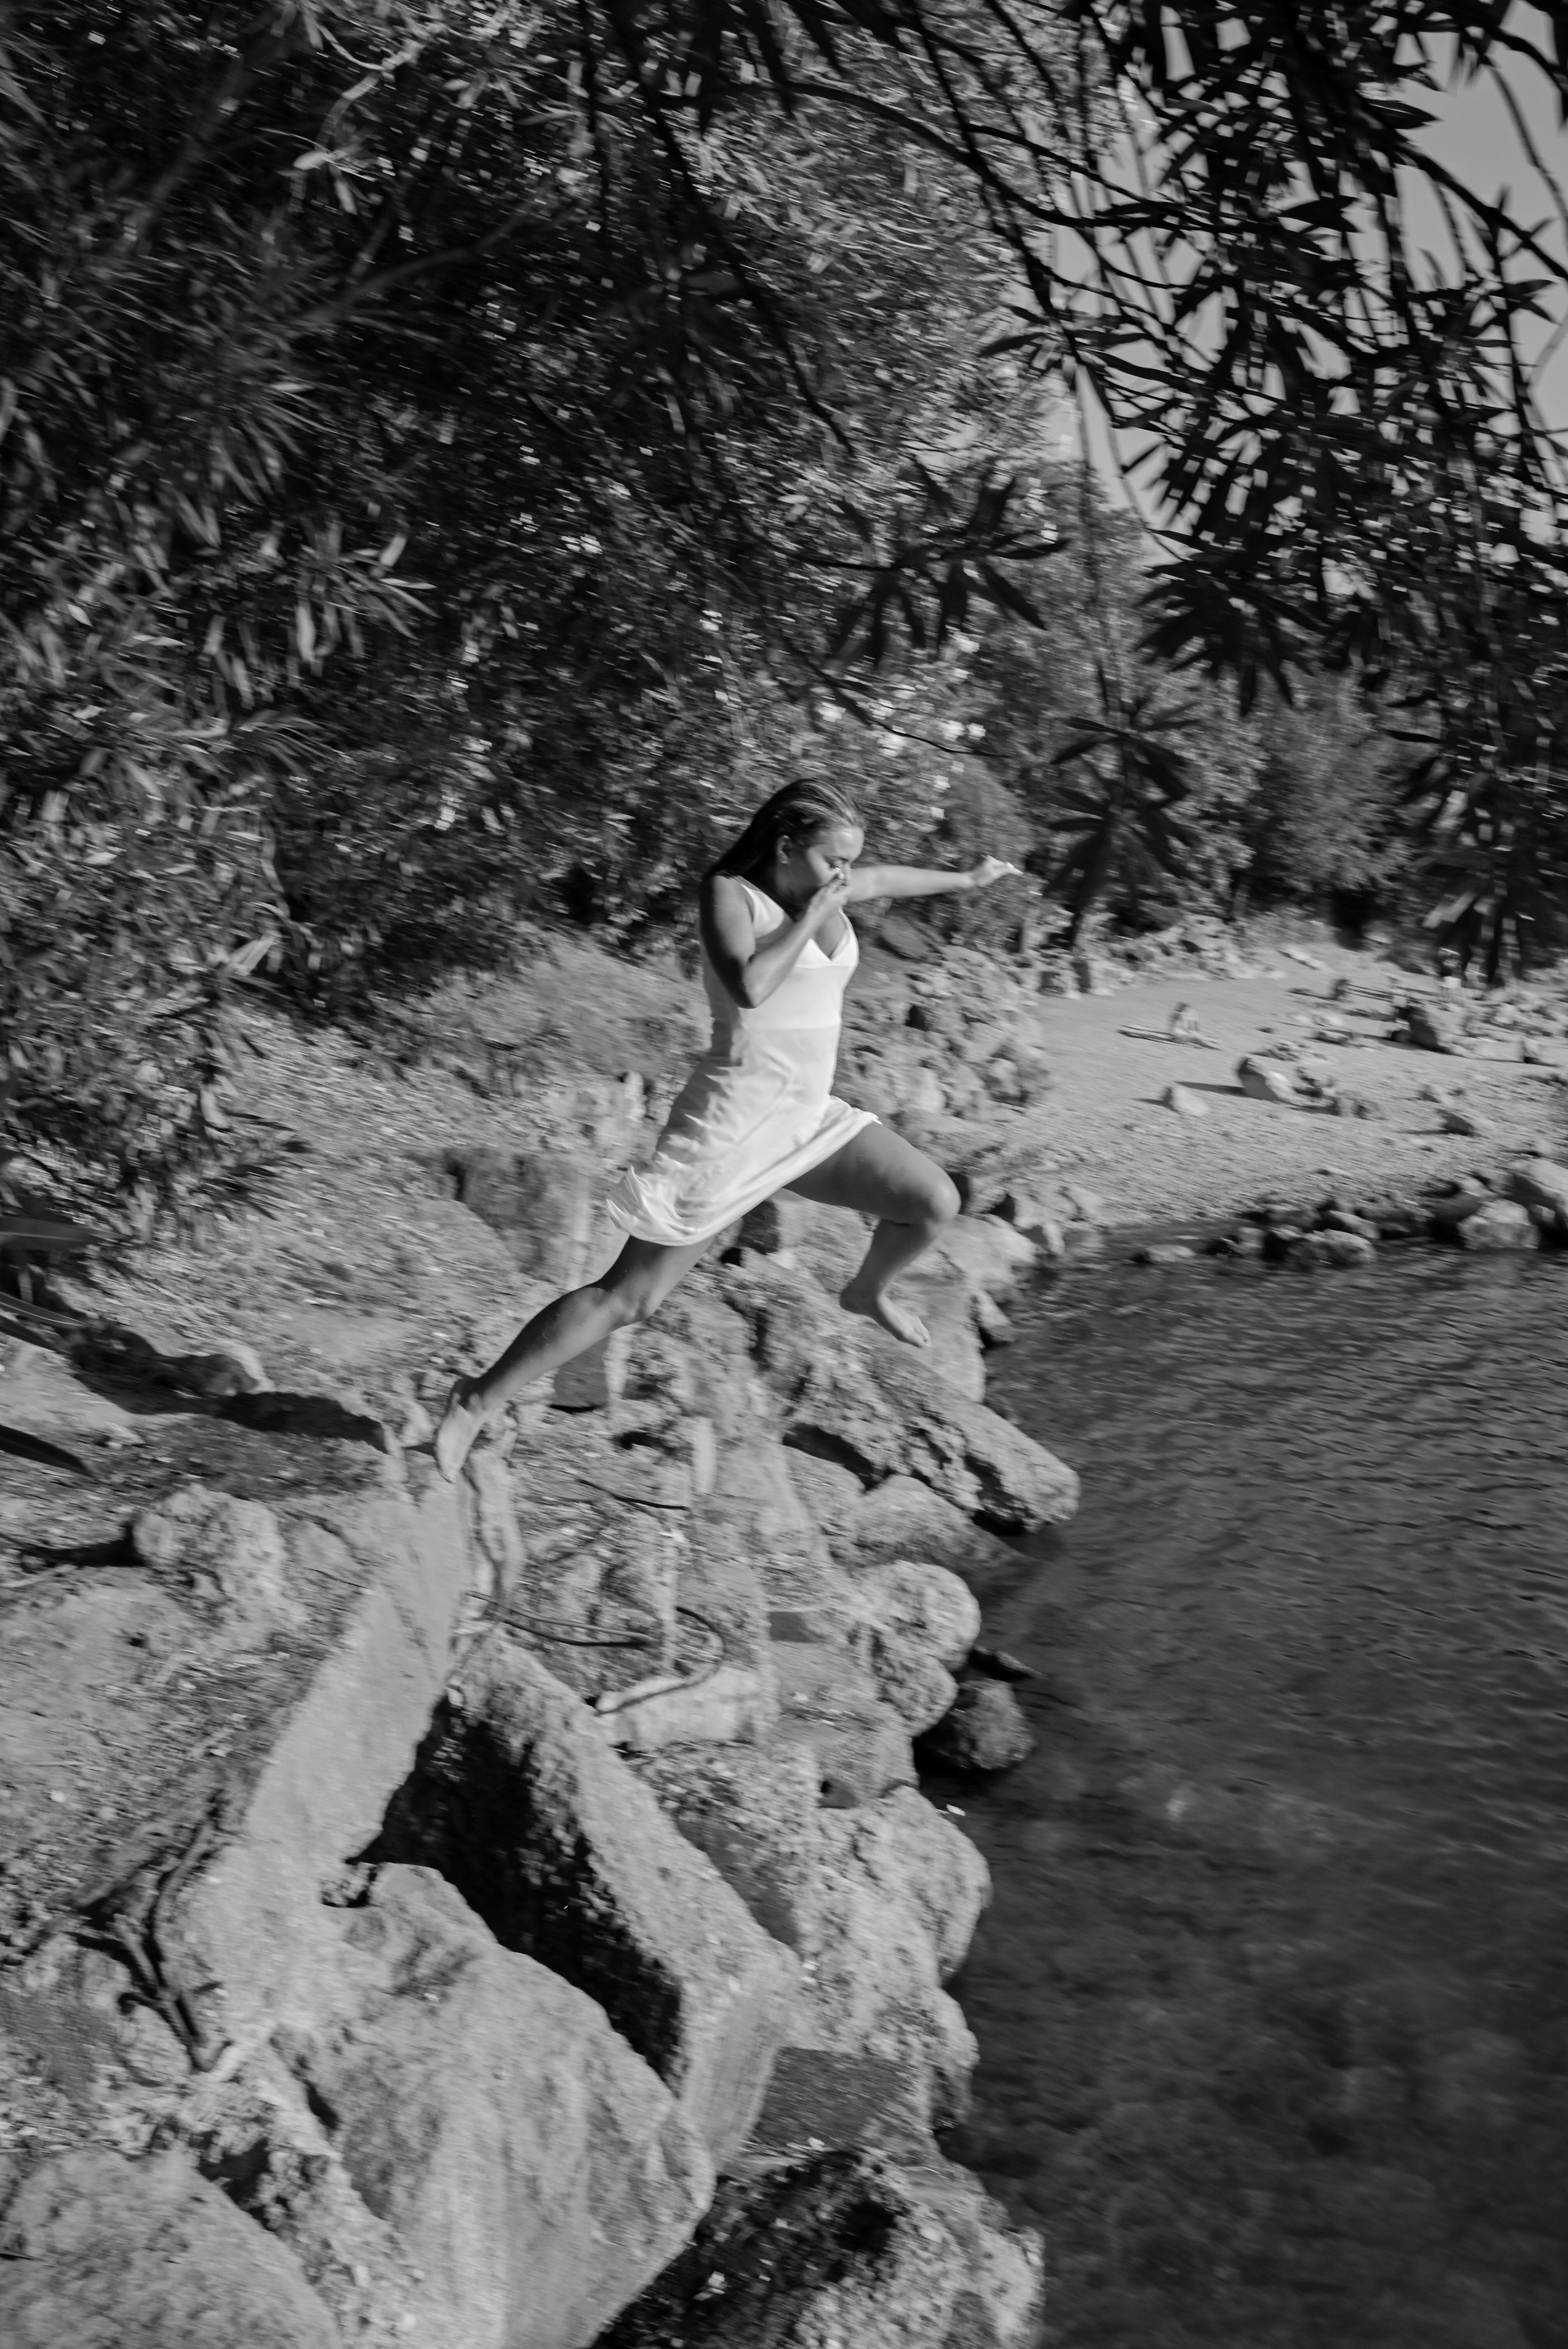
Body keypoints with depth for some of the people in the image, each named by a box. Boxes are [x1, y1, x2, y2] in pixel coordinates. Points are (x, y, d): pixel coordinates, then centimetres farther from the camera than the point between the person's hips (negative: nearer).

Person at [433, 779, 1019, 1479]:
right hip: (731, 1125, -7)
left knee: (935, 1201, 1)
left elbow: (889, 878, 30)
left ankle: (868, 1292, 33)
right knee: (629, 1297, -7)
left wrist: (966, 878, 45)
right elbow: (749, 986, -30)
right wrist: (814, 914, -19)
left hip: (809, 1118, 7)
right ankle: (480, 1399, 5)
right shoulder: (729, 891, -11)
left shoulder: (821, 888, 8)